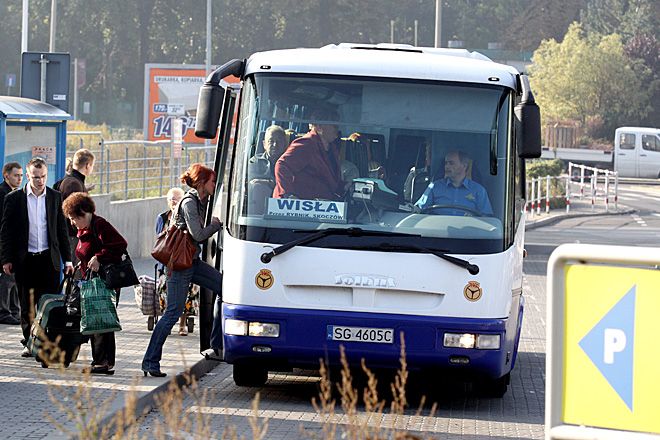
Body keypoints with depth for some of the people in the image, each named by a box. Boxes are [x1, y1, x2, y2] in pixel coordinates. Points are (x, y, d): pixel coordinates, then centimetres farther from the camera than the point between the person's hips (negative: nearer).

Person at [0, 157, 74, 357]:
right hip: (24, 260, -1)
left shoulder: (55, 197, 7)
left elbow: (62, 230, 11)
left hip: (49, 259, 1)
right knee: (27, 305, 5)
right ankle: (30, 342, 15)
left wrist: (67, 260, 7)